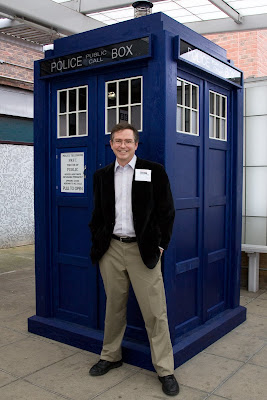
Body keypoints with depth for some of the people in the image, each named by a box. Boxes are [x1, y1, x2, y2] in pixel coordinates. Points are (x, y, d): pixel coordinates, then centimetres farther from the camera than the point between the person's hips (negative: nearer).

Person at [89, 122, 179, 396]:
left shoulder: (154, 171, -2)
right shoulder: (102, 176, 10)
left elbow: (166, 212, -1)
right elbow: (97, 214, 15)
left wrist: (160, 245, -3)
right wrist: (97, 243, 7)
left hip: (143, 250, -3)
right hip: (111, 250, 3)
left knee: (155, 312, 0)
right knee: (114, 307, 15)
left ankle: (165, 369, 14)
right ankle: (111, 356, 34)